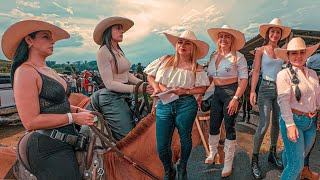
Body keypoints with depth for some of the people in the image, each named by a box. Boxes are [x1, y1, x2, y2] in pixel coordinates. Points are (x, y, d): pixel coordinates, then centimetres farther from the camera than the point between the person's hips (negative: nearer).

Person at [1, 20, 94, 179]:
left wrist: (79, 110, 2)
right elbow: (30, 122, -21)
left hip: (65, 143, 9)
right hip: (49, 149, -9)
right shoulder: (25, 72, -15)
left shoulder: (49, 71, 11)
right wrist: (74, 117, -18)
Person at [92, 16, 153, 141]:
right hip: (112, 98, -8)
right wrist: (135, 88, -23)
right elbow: (109, 84, -17)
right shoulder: (103, 52, -13)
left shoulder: (119, 51, 11)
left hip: (126, 95, 8)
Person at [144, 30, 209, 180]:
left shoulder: (196, 68, 2)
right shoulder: (165, 60, 6)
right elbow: (150, 76, 12)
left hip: (186, 105, -1)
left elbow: (203, 88, 2)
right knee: (162, 146, 3)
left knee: (185, 139, 10)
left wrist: (186, 91, -14)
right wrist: (157, 86, -7)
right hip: (163, 105, 1)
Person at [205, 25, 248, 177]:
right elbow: (209, 77, 13)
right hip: (217, 92, 5)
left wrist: (236, 98, -20)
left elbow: (244, 79, -13)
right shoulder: (213, 56, 8)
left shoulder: (238, 57, -9)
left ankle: (228, 162, 21)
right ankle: (212, 152, 40)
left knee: (229, 128, 3)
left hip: (231, 92, -5)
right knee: (213, 126, 14)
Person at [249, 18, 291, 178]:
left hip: (280, 89, 5)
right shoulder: (260, 50, 0)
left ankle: (272, 154, 29)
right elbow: (256, 71, -6)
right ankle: (255, 160, 1)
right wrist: (252, 91, -16)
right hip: (266, 88, -5)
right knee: (264, 125, -11)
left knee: (277, 123, 12)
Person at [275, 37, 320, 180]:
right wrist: (290, 124, -22)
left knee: (300, 157, 20)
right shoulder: (284, 74, -11)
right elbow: (283, 101, -17)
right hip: (293, 120, -6)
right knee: (296, 164, -5)